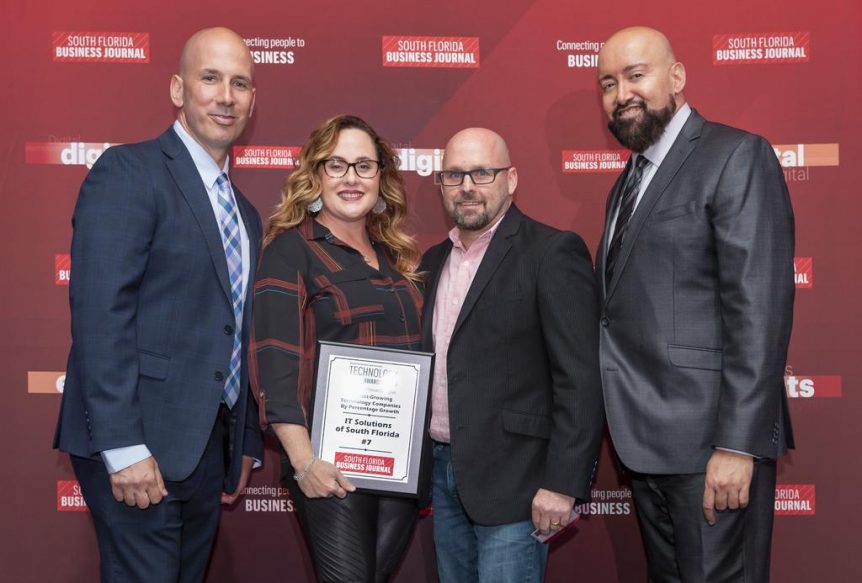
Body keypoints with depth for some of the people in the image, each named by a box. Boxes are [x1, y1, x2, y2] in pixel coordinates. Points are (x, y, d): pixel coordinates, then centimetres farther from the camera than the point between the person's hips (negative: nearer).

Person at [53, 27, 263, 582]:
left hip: (208, 447, 7)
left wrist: (246, 443, 16)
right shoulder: (128, 172, -8)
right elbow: (99, 312, -17)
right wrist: (123, 447, -21)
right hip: (140, 444, -7)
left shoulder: (245, 213, 16)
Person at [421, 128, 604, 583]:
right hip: (443, 472, 7)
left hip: (513, 480, -6)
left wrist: (562, 484, -18)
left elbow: (581, 379, -14)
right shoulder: (434, 261, 12)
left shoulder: (552, 252, -10)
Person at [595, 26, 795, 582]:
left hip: (709, 438, -8)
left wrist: (737, 445, -21)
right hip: (648, 438, 8)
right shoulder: (630, 179, 16)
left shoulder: (737, 156, -9)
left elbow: (760, 307, -17)